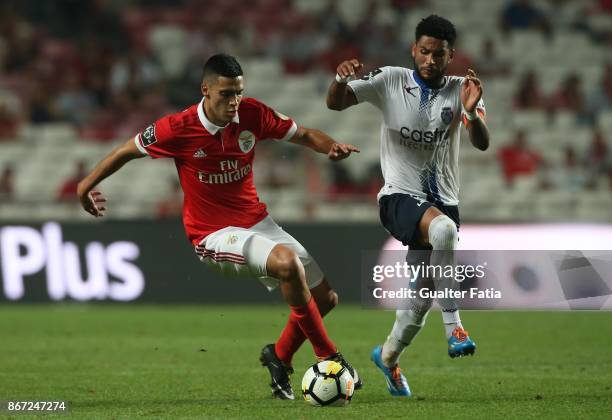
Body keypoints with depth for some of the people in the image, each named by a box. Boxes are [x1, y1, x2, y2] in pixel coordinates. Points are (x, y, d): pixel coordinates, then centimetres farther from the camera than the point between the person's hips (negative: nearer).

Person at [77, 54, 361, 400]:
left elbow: (303, 135, 4)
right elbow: (129, 151, -1)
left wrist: (331, 147, -17)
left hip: (257, 222, 6)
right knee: (287, 262, -34)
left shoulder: (253, 114, -6)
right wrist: (88, 184, 5)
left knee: (325, 296, 4)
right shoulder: (178, 128, -16)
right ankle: (329, 357, -21)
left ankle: (280, 358, 28)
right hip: (214, 235, -6)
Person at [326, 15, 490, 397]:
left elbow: (482, 143, -16)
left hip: (443, 201, 3)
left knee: (421, 299, 9)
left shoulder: (461, 90, -2)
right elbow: (335, 103, -10)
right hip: (401, 196, -3)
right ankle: (454, 327, -31)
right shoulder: (390, 81, -5)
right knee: (444, 229, -37)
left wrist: (472, 112, -36)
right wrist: (341, 79, -32)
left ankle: (388, 357, 39)